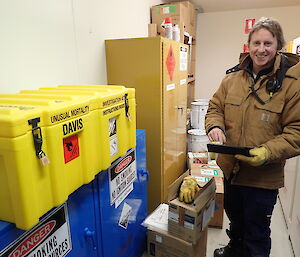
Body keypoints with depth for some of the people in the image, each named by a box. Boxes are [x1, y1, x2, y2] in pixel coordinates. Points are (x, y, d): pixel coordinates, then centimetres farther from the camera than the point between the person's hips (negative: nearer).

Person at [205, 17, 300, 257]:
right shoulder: (233, 77, 0)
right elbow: (215, 107, 6)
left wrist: (267, 152, -29)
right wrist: (215, 126, -15)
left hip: (264, 175, -5)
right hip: (230, 167, 5)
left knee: (257, 230, 14)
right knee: (234, 214, 30)